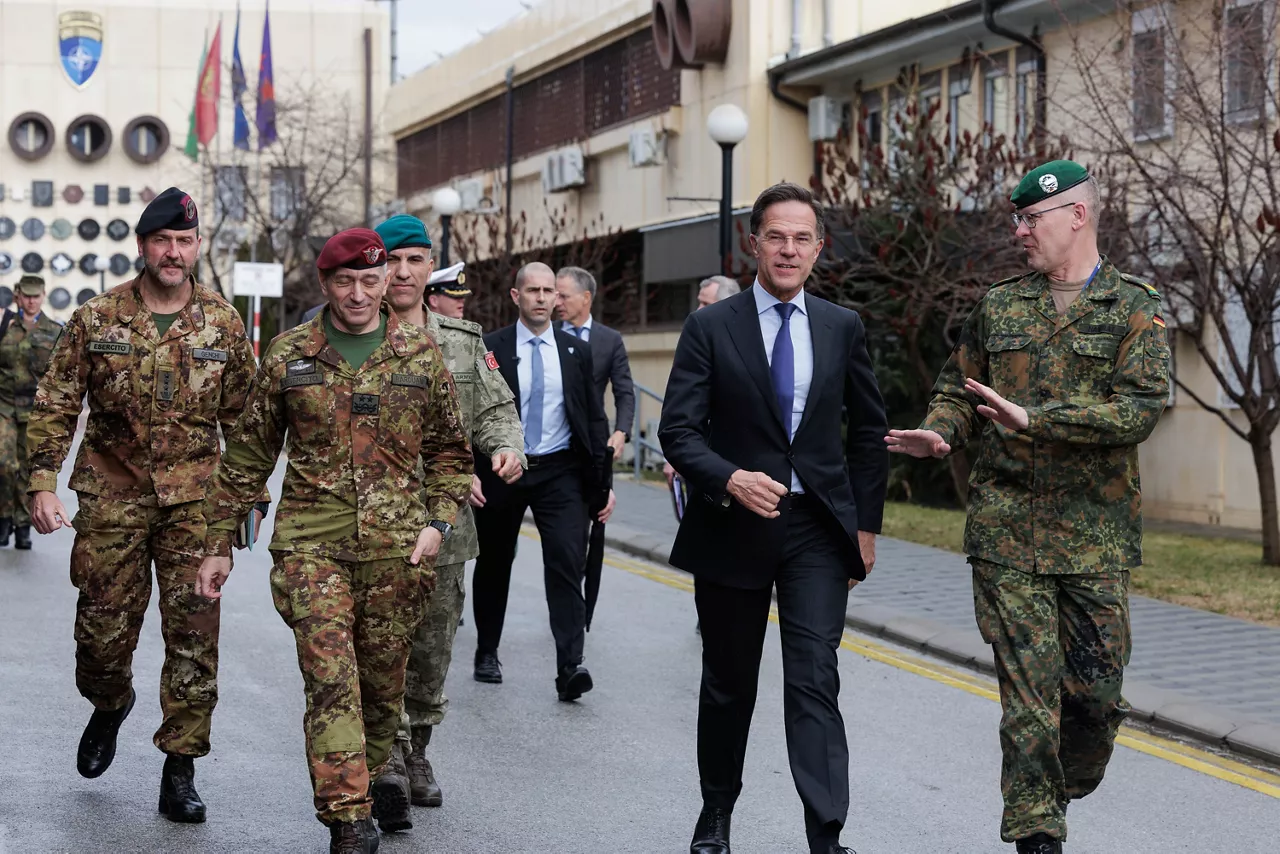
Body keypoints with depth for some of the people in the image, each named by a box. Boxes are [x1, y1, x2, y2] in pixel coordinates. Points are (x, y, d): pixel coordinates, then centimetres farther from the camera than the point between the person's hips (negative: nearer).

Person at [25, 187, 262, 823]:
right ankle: (109, 706, 40)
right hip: (112, 501, 0)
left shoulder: (223, 326, 3)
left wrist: (251, 495, 7)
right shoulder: (95, 319, 0)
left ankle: (180, 771, 8)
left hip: (194, 504, 0)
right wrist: (42, 483, -7)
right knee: (103, 631, 6)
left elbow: (244, 418, 9)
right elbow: (55, 405, 2)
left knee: (194, 637, -2)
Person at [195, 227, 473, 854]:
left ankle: (376, 767, 38)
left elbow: (449, 450, 14)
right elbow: (248, 455, 9)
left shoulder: (420, 355, 7)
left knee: (383, 678, 11)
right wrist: (219, 543, 9)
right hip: (312, 544, -1)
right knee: (330, 679, -11)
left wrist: (438, 522, 0)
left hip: (396, 545, 1)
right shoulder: (288, 356, 4)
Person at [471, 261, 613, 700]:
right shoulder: (490, 348, -2)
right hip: (501, 471, 0)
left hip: (560, 472, 1)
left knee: (567, 564, -13)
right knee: (494, 565, 13)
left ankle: (570, 667, -18)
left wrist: (604, 481, 5)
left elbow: (595, 419, 8)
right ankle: (487, 653, 30)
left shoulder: (576, 352, 6)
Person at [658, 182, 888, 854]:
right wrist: (730, 480, -24)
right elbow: (678, 428, -7)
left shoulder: (843, 328, 5)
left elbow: (868, 431, 12)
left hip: (818, 528, 1)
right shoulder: (710, 328, -2)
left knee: (815, 682, -10)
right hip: (732, 525, 0)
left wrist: (865, 523, 8)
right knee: (728, 686, 12)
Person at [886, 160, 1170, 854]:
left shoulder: (1134, 309, 0)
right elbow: (958, 389, 17)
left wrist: (1036, 419, -21)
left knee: (1097, 689, 4)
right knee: (1029, 687, -2)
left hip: (1096, 535, -1)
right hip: (1006, 531, 1)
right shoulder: (998, 306, 11)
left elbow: (1140, 408, -13)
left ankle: (1065, 788, 32)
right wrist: (938, 433, -6)